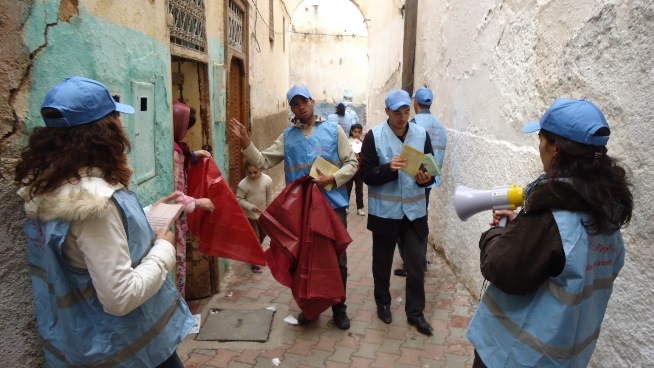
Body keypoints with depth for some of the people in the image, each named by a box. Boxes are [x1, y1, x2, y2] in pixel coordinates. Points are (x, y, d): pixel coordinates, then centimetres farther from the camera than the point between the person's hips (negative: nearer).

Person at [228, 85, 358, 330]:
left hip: (333, 205, -2)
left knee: (337, 259, 7)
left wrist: (332, 179, -16)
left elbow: (351, 163, -1)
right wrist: (246, 142, -14)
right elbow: (263, 162, 0)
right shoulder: (287, 137, 8)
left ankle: (339, 308, 24)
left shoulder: (333, 130, 2)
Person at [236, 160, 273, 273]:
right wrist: (251, 207, -28)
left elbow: (269, 197, -3)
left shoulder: (267, 180, -15)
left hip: (263, 213, 4)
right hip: (249, 214, -4)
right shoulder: (243, 184, -23)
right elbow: (239, 199, -16)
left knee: (263, 233, 21)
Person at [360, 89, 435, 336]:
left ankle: (415, 312, 23)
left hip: (414, 211, 2)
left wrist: (426, 179, -17)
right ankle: (383, 303, 37)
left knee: (416, 262, 5)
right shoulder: (374, 136, -8)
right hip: (384, 211, -2)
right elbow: (366, 174, -10)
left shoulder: (421, 134, 1)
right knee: (382, 262, 15)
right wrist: (389, 168, -27)